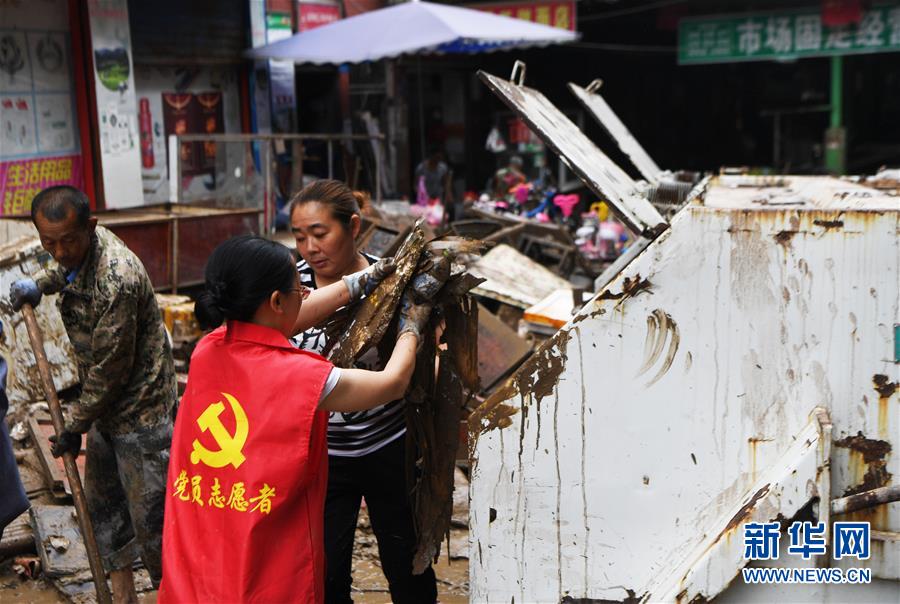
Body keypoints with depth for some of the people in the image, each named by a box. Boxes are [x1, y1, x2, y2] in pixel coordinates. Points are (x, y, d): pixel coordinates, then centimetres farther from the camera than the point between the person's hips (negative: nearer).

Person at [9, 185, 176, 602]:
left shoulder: (116, 281, -31)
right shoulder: (81, 246, -3)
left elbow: (110, 371, -23)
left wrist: (75, 426, -11)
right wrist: (40, 285, 5)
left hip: (139, 409, -10)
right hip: (107, 405, 10)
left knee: (149, 516, -2)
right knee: (102, 500, 21)